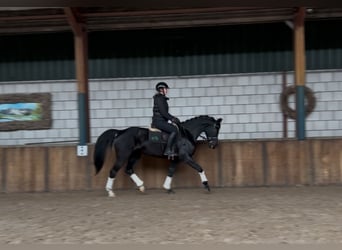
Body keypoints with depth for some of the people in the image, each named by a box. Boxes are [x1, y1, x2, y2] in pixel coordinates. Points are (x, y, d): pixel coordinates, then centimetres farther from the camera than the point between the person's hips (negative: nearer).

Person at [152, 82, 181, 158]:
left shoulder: (162, 99, 20)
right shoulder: (159, 98, -11)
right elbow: (163, 112, -19)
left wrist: (173, 117, 12)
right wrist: (172, 119, -12)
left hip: (162, 121, 11)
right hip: (158, 121, -11)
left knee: (176, 127, 13)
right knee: (174, 130, -25)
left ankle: (172, 149, 6)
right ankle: (168, 150, -24)